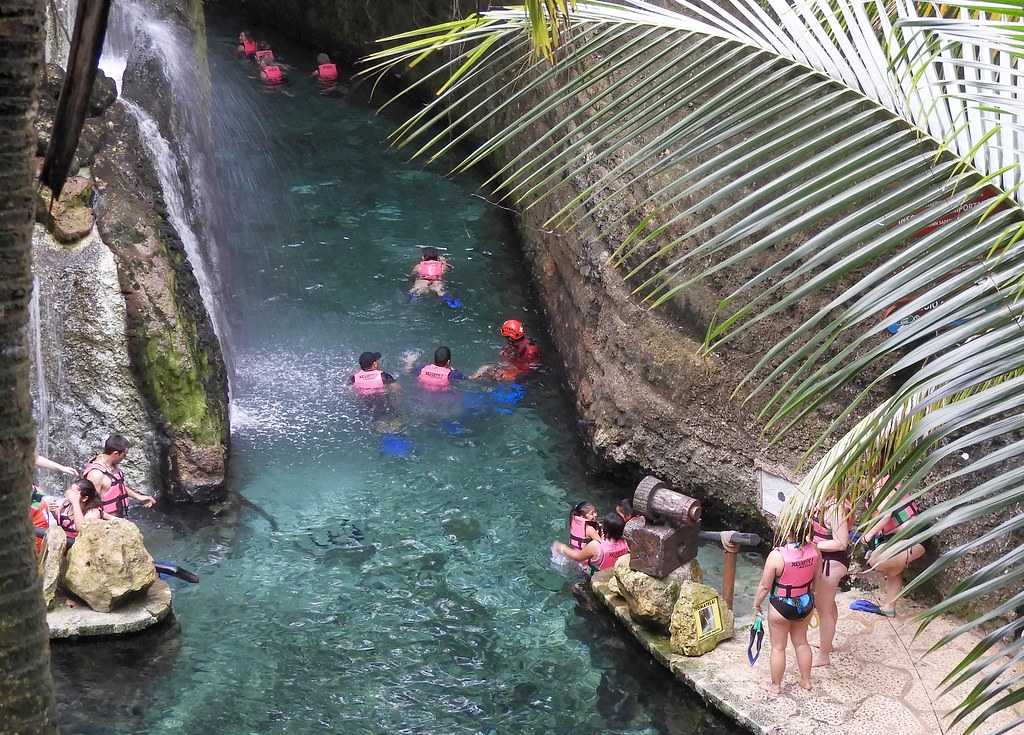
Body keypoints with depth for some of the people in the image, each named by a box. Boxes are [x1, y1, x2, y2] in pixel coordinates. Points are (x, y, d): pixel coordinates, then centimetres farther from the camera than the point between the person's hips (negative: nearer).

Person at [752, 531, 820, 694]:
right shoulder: (814, 549, -16)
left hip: (782, 606, -4)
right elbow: (817, 579, 1)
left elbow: (765, 586, -18)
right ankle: (805, 680, 41)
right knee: (801, 642, 26)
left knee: (778, 647, 16)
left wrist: (756, 603, 0)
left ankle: (776, 685, 32)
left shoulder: (777, 555, -30)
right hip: (806, 604, 5)